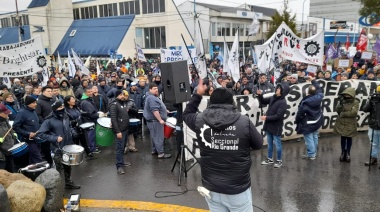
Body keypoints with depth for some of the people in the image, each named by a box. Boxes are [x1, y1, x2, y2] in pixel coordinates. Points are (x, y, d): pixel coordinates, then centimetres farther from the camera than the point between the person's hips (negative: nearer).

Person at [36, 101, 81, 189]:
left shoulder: (65, 116, 3)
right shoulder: (49, 120, -17)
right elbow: (40, 133, -18)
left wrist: (70, 134, 5)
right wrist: (54, 138, -23)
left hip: (68, 147, 6)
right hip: (57, 149, -6)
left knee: (68, 166, 20)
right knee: (59, 169, 3)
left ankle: (68, 182, 38)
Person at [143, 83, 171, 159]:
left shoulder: (153, 97, 15)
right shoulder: (151, 98, -21)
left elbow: (158, 107, 28)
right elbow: (155, 110, -27)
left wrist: (165, 110, 25)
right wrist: (160, 120, -26)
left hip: (153, 120, 11)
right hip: (155, 120, -11)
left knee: (154, 136, 17)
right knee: (159, 137, -8)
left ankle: (154, 150, 27)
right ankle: (161, 153, -5)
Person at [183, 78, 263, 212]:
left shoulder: (200, 120, -7)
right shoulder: (244, 121, -15)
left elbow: (186, 114, 16)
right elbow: (258, 144, 2)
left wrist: (197, 95, 20)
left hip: (211, 188, 3)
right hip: (238, 189, -2)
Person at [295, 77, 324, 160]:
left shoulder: (305, 102, -26)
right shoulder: (318, 97, -12)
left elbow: (300, 114, -18)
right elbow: (319, 89, 11)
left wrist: (297, 121, 0)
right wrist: (313, 80, 18)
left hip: (308, 124, -7)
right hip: (317, 122, 7)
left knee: (309, 139, 3)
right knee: (315, 137, 20)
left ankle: (311, 154, 11)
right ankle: (314, 152, 34)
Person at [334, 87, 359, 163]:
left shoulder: (355, 102, -9)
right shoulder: (342, 101, 0)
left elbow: (353, 113, -20)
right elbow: (337, 110, -8)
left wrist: (342, 114, -15)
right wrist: (340, 103, -25)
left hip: (350, 125, -2)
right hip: (341, 124, 2)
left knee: (349, 138, 10)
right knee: (343, 138, 12)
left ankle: (348, 153, 24)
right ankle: (343, 152, 26)